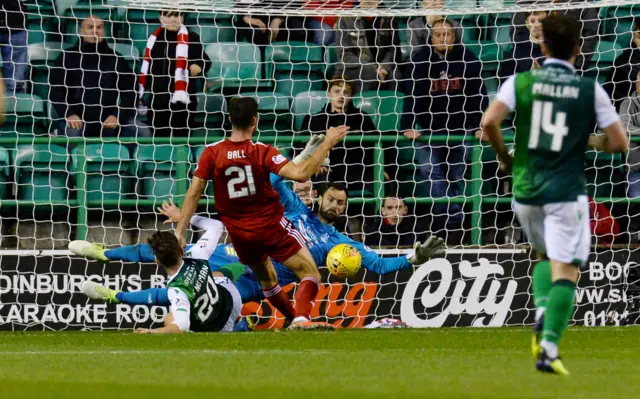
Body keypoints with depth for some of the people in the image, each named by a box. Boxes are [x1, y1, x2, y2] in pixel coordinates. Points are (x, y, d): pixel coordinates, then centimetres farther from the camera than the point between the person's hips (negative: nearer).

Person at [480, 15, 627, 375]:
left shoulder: (521, 83, 0)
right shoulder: (591, 90, -3)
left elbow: (489, 122, -12)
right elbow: (619, 143, -4)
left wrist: (505, 157, 5)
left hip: (525, 189, 3)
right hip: (566, 192, -3)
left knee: (547, 256, 25)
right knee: (566, 270, -2)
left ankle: (542, 313, 0)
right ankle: (549, 346, -15)